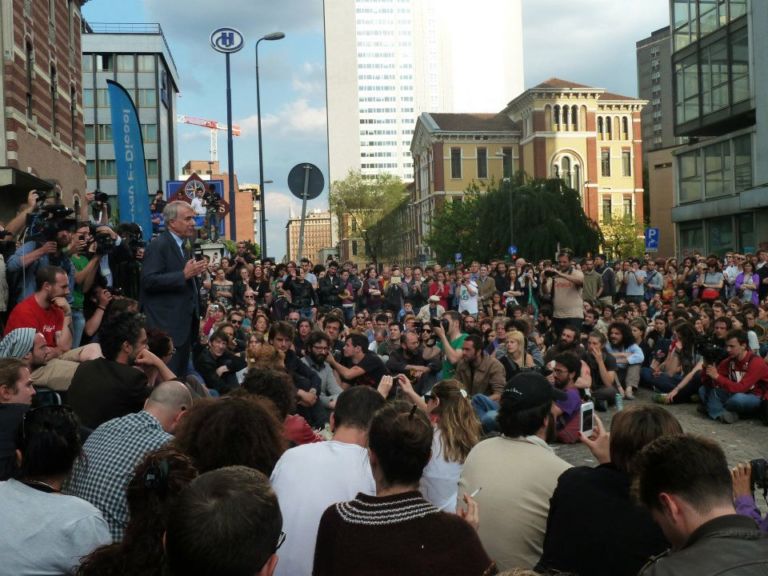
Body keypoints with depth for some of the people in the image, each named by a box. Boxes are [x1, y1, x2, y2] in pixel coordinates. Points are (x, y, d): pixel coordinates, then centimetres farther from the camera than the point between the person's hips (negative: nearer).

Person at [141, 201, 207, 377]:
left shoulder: (185, 245, 15)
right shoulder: (158, 245, -12)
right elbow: (149, 281, -22)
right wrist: (184, 274, -25)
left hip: (185, 322, 9)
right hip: (168, 324, -9)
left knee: (181, 374, 13)